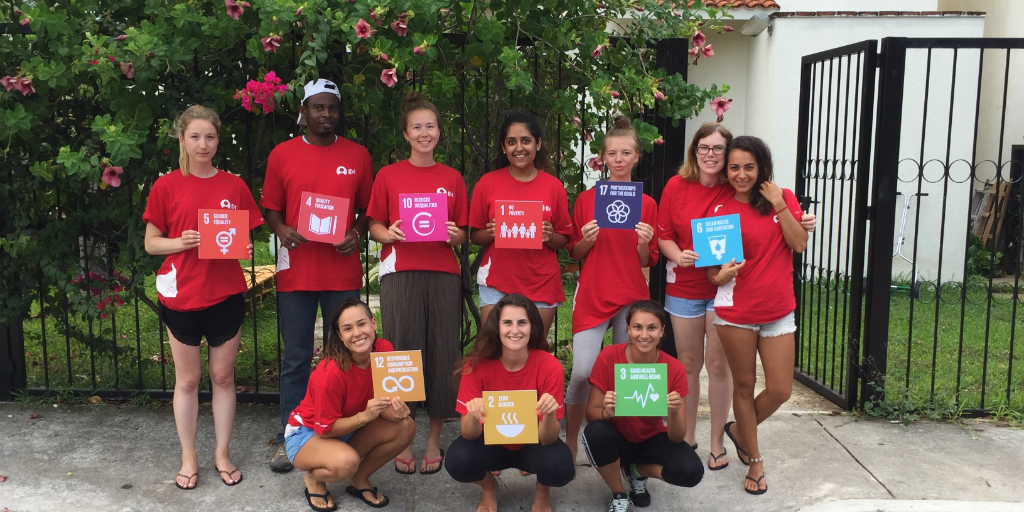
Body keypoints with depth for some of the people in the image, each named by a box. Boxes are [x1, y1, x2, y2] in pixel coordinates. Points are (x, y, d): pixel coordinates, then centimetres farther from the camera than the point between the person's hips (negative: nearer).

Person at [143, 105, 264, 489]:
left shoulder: (234, 186, 3)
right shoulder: (166, 186, -1)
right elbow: (151, 243, 1)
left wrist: (244, 249, -11)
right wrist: (181, 242, -17)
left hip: (226, 294, 1)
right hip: (182, 295, -1)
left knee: (223, 376, 10)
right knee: (187, 379, 9)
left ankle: (222, 454, 24)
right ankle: (188, 458, 23)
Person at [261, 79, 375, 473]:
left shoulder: (357, 155, 6)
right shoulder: (282, 154, 5)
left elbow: (368, 210, 11)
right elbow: (271, 208, 9)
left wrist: (356, 234, -8)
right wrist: (282, 230, -11)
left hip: (343, 273, 1)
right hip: (296, 272, 0)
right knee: (296, 360, 7)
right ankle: (289, 439, 20)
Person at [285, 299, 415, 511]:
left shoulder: (384, 350, -17)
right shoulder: (331, 373, -33)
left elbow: (383, 403, -9)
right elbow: (326, 428, -23)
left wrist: (395, 410, -32)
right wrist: (364, 416, -38)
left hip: (348, 429, 6)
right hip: (307, 433, -6)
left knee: (405, 427, -18)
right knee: (346, 462, -37)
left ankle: (361, 480, 4)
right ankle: (314, 478, -1)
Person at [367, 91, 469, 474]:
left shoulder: (452, 178, 12)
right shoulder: (388, 176, 8)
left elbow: (463, 234, 13)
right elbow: (375, 227, 9)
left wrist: (455, 235, -8)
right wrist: (389, 234, -12)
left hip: (443, 273, 1)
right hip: (400, 273, -1)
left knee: (442, 352, 0)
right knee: (403, 350, -2)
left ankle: (434, 439, 13)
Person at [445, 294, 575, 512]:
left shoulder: (550, 366, -23)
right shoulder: (477, 364, -21)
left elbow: (548, 439, -22)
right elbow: (469, 435, -21)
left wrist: (549, 414, -44)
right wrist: (473, 415, -43)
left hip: (532, 445, 0)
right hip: (491, 443, 1)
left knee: (561, 466, -32)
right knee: (457, 460, -30)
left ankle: (542, 492, 8)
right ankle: (489, 487, 8)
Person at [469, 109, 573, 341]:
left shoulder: (554, 186, 2)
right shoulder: (488, 183, 1)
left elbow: (564, 240, 8)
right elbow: (474, 235, 5)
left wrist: (550, 237, -13)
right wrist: (490, 234, -15)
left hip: (542, 285, 1)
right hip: (497, 283, -1)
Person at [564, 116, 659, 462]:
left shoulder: (647, 204, 6)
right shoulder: (585, 200, 4)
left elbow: (648, 262, 9)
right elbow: (574, 253, 8)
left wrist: (643, 243, -12)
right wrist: (586, 240, -12)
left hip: (632, 296, 2)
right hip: (592, 295, -1)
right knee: (582, 371, -12)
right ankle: (570, 443, 8)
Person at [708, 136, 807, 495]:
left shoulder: (783, 198, 3)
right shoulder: (721, 210, -3)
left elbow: (799, 244, -8)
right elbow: (715, 269, 0)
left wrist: (779, 205, -14)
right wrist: (721, 275, -22)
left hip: (778, 311, 2)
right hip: (736, 312, -2)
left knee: (780, 390, 3)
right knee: (744, 386, 7)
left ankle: (740, 430, 31)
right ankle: (754, 460, 25)